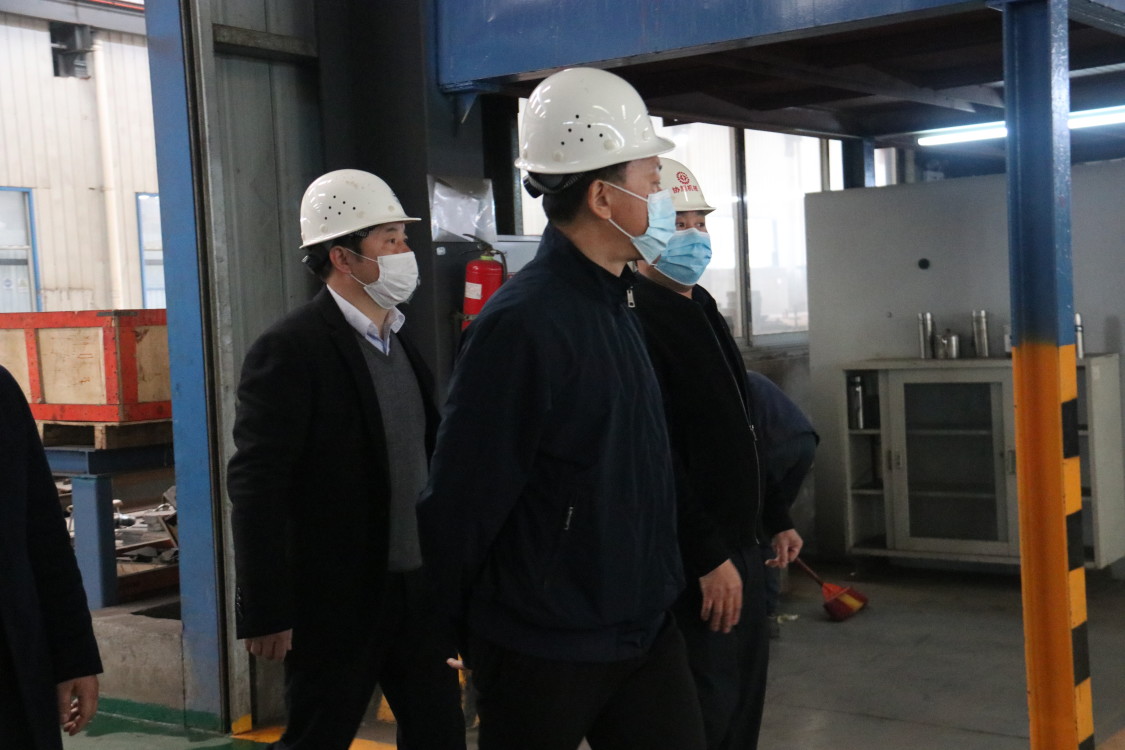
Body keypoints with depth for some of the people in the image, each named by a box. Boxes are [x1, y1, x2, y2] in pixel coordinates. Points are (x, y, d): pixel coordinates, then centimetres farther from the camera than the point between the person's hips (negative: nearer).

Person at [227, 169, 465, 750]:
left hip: (417, 587, 8)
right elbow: (256, 487, -18)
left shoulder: (400, 342, 10)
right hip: (337, 599, -7)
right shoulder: (289, 351, -15)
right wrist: (266, 613, -20)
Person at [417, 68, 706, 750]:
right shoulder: (523, 324, -21)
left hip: (646, 630, 7)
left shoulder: (619, 304, 8)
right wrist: (474, 630, -5)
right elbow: (462, 501, -17)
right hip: (546, 652, -7)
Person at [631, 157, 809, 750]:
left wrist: (774, 519, 21)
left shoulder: (702, 310, 15)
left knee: (744, 703, 16)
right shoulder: (638, 318, -16)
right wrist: (709, 557, -24)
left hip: (738, 546, 10)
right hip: (696, 565, -10)